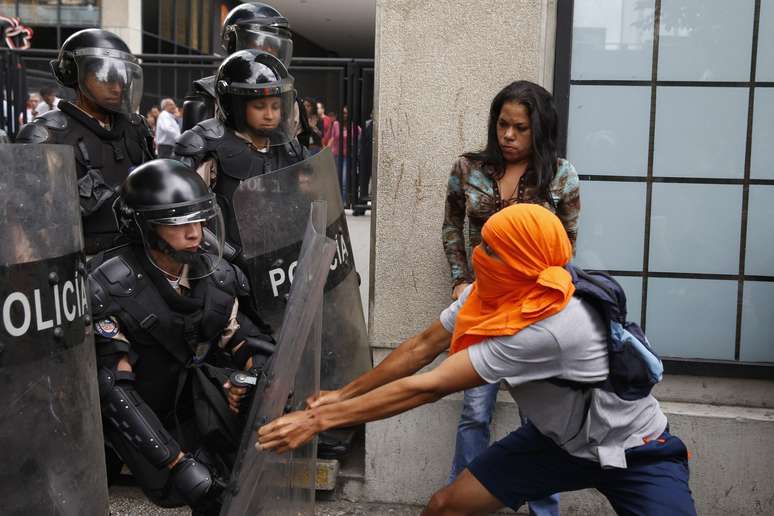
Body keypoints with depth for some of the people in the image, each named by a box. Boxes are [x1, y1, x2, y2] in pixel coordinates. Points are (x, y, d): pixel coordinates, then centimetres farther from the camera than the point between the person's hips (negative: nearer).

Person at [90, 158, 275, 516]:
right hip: (136, 417, -6)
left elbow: (245, 345, 3)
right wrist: (177, 462, -26)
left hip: (191, 407, 6)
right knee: (202, 487, -23)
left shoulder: (217, 277, -5)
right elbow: (113, 388, -22)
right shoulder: (109, 290, -20)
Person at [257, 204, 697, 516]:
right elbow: (421, 347, -3)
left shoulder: (550, 327, -38)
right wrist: (342, 394, 0)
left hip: (633, 450, -6)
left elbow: (428, 387, -36)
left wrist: (318, 420, -31)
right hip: (558, 440, 6)